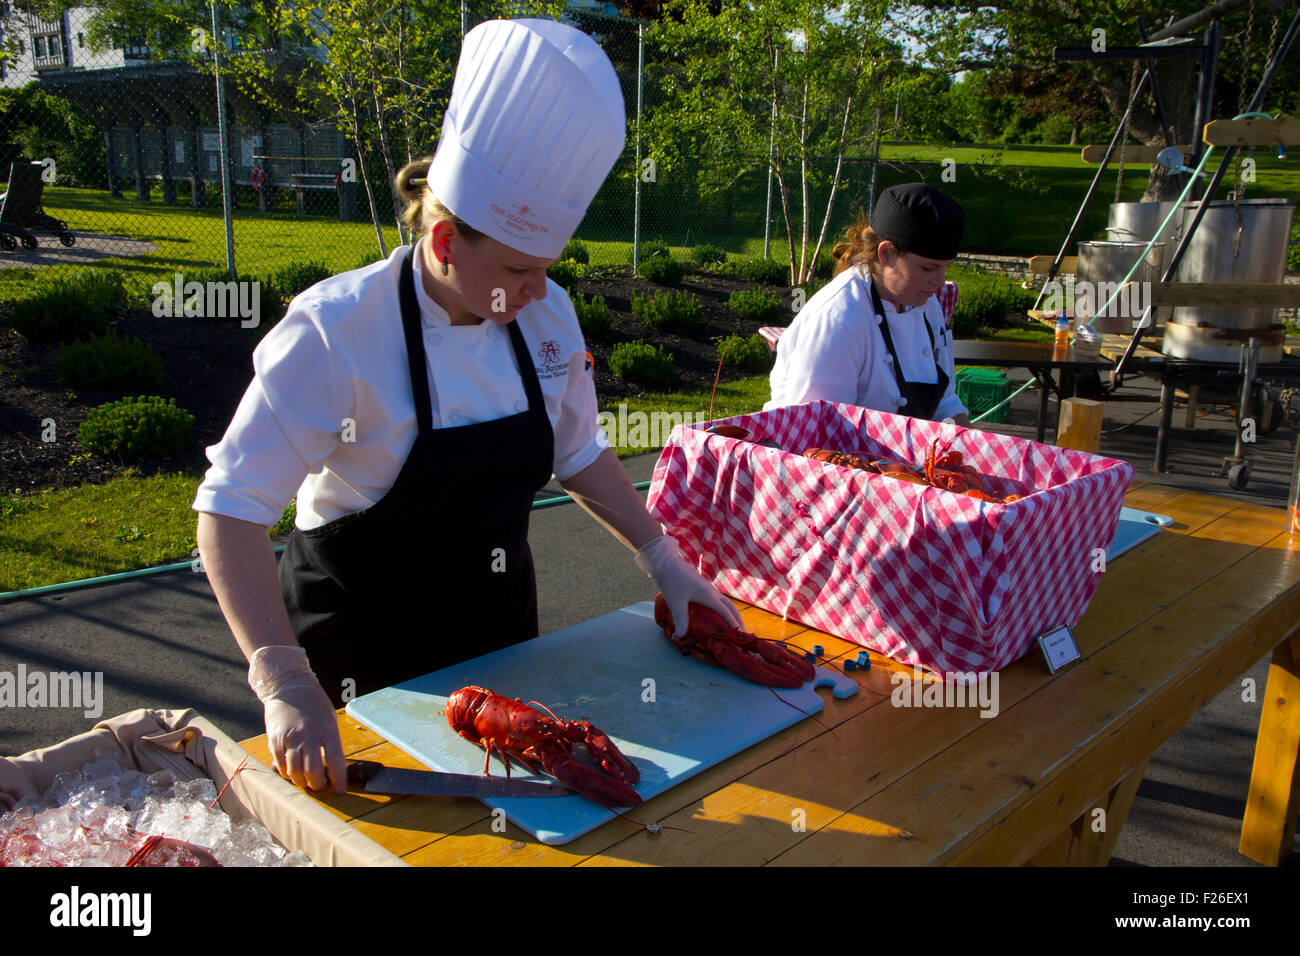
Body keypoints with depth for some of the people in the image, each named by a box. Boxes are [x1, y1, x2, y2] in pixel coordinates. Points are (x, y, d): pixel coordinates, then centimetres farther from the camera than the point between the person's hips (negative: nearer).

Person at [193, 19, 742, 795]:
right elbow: (232, 510, -26)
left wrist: (664, 561, 1)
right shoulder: (338, 332, -24)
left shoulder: (546, 316, -7)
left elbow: (578, 455, 7)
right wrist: (287, 687, -35)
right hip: (367, 657, -5)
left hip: (499, 630, 5)